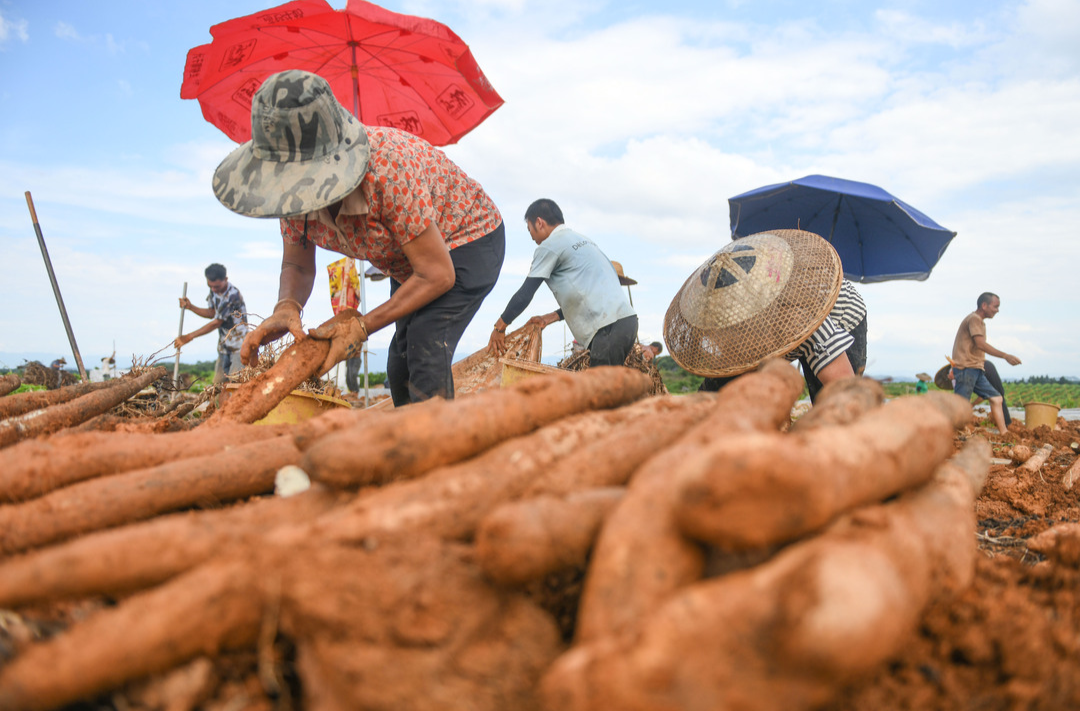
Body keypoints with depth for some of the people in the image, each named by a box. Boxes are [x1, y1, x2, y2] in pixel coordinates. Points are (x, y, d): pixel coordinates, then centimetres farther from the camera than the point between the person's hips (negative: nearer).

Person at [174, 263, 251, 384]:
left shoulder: (232, 295, -24)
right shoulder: (213, 291, 2)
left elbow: (216, 323, -20)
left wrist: (188, 337, -14)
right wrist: (190, 307, -1)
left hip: (239, 345, -8)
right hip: (224, 345, 8)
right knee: (217, 383, 8)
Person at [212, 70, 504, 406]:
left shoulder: (389, 171, -41)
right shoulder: (293, 187, -20)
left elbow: (438, 276, -34)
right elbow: (296, 265, -7)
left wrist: (362, 325, -34)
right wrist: (286, 306, -31)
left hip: (467, 241, -7)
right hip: (409, 254, 8)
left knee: (425, 352, -26)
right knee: (399, 364, 16)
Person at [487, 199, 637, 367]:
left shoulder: (549, 246, -2)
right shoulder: (583, 240, 26)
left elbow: (525, 294, -3)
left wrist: (499, 327, 7)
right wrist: (551, 317, 25)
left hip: (609, 327, -9)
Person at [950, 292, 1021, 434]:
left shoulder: (979, 321, 24)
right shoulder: (974, 318, -8)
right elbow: (981, 344, -19)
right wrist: (1005, 356, -23)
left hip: (976, 370, 10)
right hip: (966, 369, -10)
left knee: (997, 398, 8)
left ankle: (1004, 434, 8)